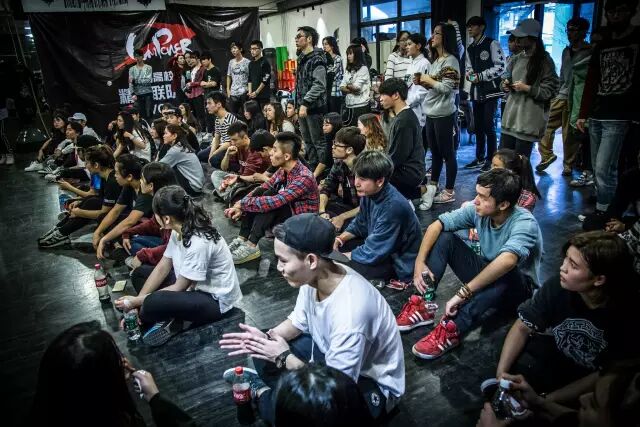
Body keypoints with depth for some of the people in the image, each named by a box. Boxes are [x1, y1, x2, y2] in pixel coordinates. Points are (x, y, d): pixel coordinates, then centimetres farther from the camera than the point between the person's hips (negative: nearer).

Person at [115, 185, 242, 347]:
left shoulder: (198, 243, -31)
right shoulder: (179, 230, -4)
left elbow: (179, 288, -21)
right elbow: (162, 269, 3)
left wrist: (137, 302, -12)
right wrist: (136, 302, -3)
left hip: (215, 299, -9)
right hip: (193, 286, 9)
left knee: (153, 304, -33)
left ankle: (174, 323, -1)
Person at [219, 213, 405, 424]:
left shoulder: (349, 312, -39)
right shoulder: (315, 277, -16)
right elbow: (299, 321, 4)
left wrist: (285, 358, -20)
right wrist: (267, 337, -14)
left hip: (371, 384, -7)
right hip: (331, 353, 7)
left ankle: (263, 392, 4)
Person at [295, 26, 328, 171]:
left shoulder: (317, 59, -12)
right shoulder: (302, 58, 15)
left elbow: (319, 85, -21)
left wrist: (305, 103, -23)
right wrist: (298, 105, 16)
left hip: (314, 108, -9)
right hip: (302, 107, 9)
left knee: (318, 142, -3)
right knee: (308, 142, 14)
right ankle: (312, 170, 24)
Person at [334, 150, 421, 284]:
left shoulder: (393, 206, -32)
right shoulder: (370, 193, -8)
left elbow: (371, 253, -28)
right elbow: (359, 225, 11)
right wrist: (340, 238, -7)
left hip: (398, 265, -8)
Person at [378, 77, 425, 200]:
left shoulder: (404, 120, -19)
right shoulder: (403, 115, 12)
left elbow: (397, 156, -21)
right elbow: (394, 152, 13)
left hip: (408, 173, -10)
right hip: (407, 169, 10)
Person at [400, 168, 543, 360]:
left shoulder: (525, 223, -30)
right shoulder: (478, 211, -14)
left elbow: (507, 261, -49)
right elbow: (437, 225, -10)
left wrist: (463, 293, -49)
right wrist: (420, 261, -23)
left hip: (517, 288, -5)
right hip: (485, 276, 6)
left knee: (506, 274, -41)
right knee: (444, 237, -12)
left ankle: (452, 330, -39)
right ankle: (422, 307, -20)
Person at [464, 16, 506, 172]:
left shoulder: (492, 43, -6)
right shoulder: (470, 48, 16)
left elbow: (500, 67, -11)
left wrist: (480, 76, -16)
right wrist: (468, 74, -1)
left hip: (490, 91, -7)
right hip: (476, 92, 7)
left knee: (489, 126, -6)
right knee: (478, 126, 12)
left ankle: (491, 159, 5)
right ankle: (480, 158, 22)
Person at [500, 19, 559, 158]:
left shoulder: (545, 61, -4)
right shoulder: (516, 59, 12)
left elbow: (550, 91, -7)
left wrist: (527, 88, -16)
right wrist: (505, 85, -1)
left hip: (529, 120, -5)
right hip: (510, 117, 6)